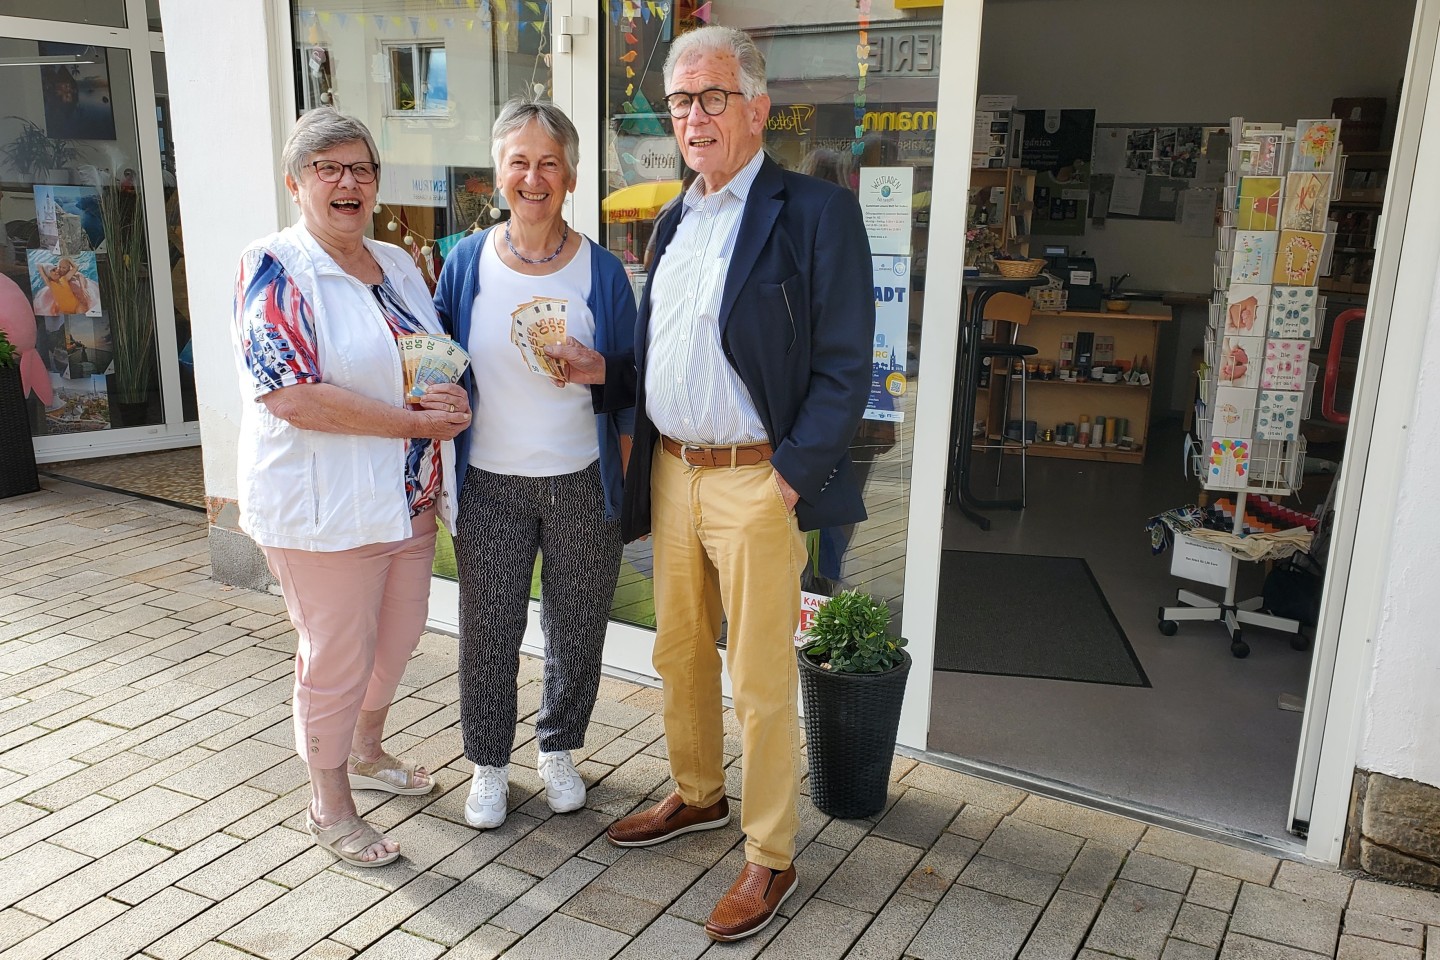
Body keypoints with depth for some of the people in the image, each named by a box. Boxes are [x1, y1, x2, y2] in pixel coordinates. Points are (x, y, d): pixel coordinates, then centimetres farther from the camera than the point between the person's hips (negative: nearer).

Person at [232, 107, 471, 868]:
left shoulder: (396, 263, 10)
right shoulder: (273, 269, -13)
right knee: (335, 656, 6)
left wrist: (449, 394, -8)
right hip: (323, 506, -7)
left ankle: (365, 753, 46)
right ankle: (329, 804, 27)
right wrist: (416, 420, -20)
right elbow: (292, 396, -22)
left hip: (409, 498, 7)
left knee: (397, 636, 20)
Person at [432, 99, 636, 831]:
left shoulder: (601, 271, -3)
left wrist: (625, 483, 0)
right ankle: (488, 765, 30)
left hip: (582, 482, 0)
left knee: (576, 626, 12)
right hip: (490, 482, 1)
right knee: (487, 629, 8)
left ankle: (559, 750, 36)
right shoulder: (467, 263, -1)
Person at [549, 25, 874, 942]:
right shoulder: (674, 221, 14)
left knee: (762, 681, 3)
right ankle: (698, 795, 42)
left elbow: (843, 369, -13)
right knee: (679, 655, 20)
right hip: (672, 471, 7)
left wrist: (789, 479, -18)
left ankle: (771, 858, 21)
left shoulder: (816, 212, -9)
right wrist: (603, 369, 3)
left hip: (757, 480, -7)